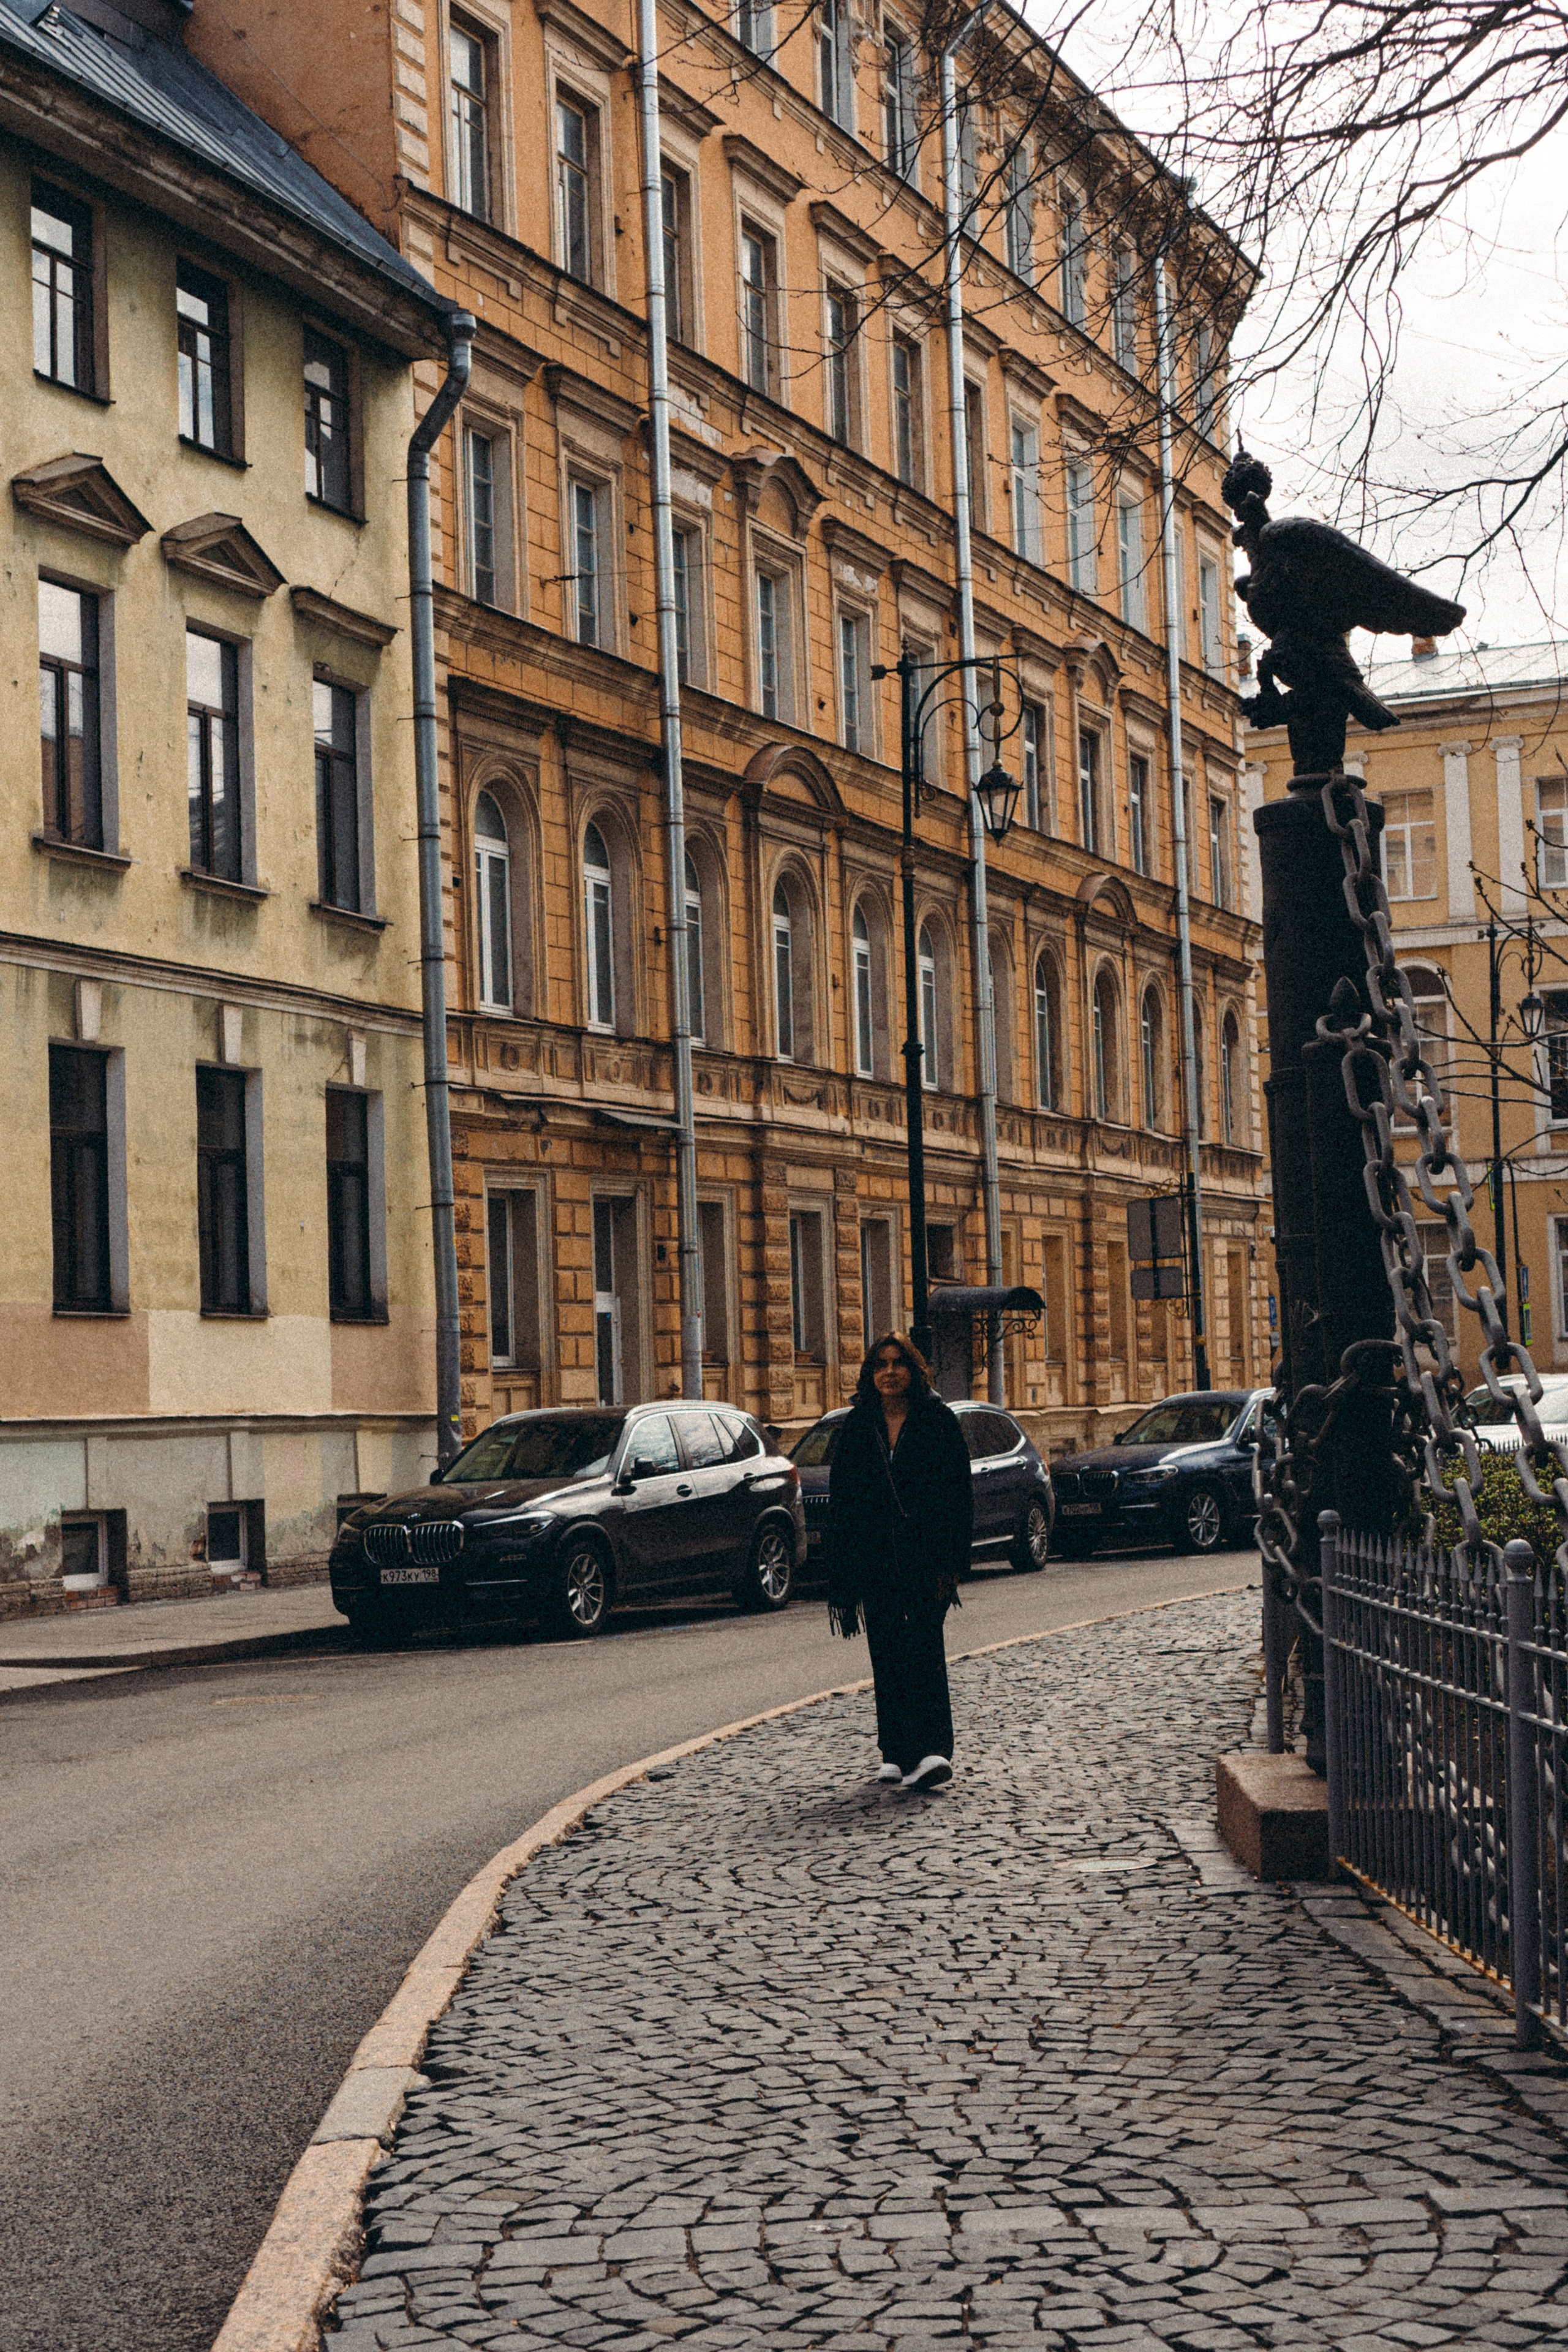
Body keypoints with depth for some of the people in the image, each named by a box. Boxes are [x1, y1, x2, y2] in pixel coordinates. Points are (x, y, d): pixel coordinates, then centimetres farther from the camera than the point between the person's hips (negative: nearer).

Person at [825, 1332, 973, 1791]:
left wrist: (952, 1559, -10)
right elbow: (841, 1499, 10)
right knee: (886, 1654, 5)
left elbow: (958, 1492, -2)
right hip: (873, 1559, 3)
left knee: (923, 1645, -14)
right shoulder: (858, 1426, 10)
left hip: (925, 1554, -3)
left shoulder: (937, 1420, 1)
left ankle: (930, 1749, -20)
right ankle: (896, 1755, 12)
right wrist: (841, 1575, 3)